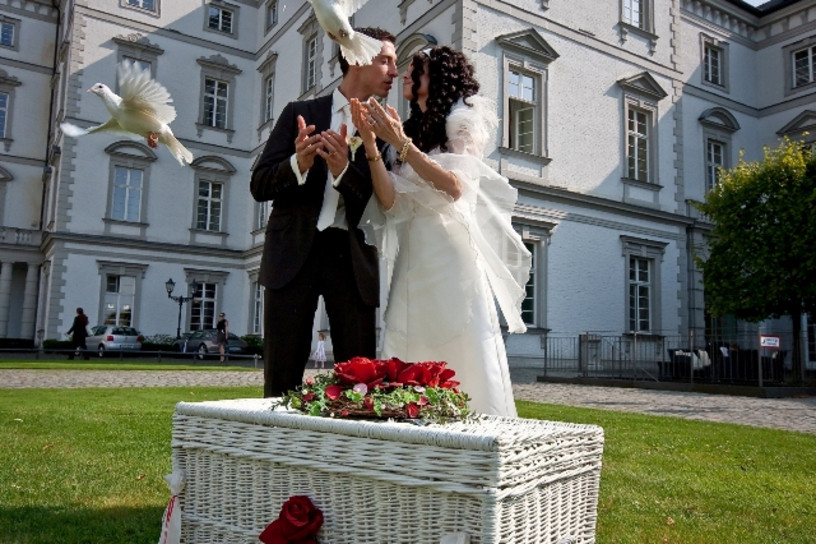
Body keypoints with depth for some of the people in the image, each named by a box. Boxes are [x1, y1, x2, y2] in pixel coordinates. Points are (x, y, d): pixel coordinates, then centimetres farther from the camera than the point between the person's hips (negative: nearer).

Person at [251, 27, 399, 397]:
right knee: (281, 379, 2)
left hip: (353, 258, 1)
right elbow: (259, 185, 3)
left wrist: (343, 170, -18)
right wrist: (298, 164, -18)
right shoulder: (300, 114, 9)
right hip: (295, 252, -1)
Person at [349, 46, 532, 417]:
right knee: (408, 373, 1)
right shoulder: (410, 128, 20)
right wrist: (371, 144, -4)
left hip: (455, 256, -5)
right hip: (414, 260, 5)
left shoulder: (463, 116, 6)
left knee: (466, 362, -6)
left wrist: (400, 142, -12)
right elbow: (390, 199, 6)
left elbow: (455, 185, -11)